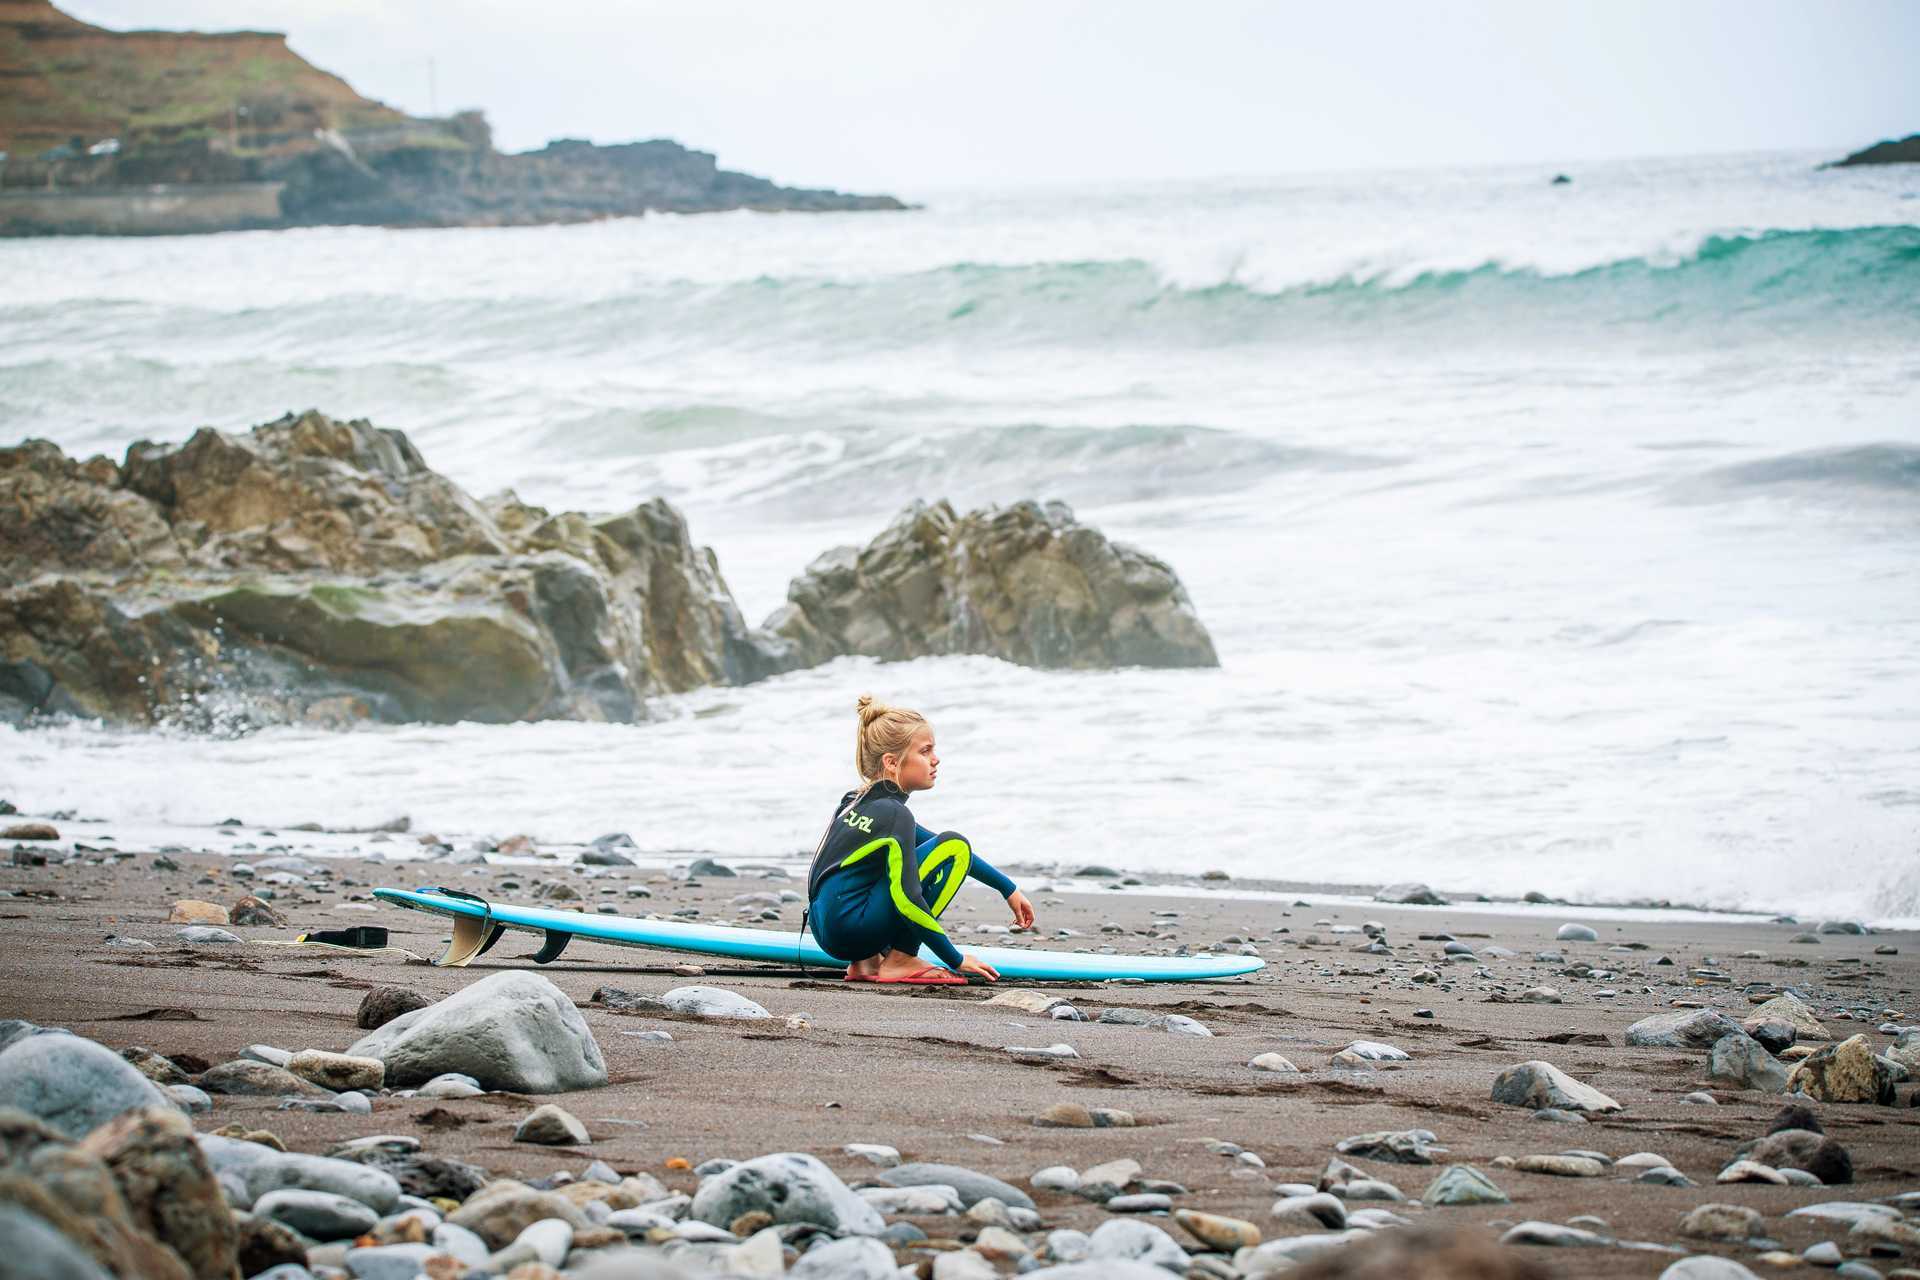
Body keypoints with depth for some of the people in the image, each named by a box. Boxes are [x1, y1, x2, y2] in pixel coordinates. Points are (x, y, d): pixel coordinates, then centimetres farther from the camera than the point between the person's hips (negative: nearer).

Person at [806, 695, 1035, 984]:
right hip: (852, 930, -9)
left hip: (827, 932, 9)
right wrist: (956, 960, -10)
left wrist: (1008, 889, 25)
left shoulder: (859, 802, 16)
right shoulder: (894, 814, -12)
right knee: (954, 846, -7)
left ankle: (868, 960, 16)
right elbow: (907, 900, -19)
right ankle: (900, 961, -7)